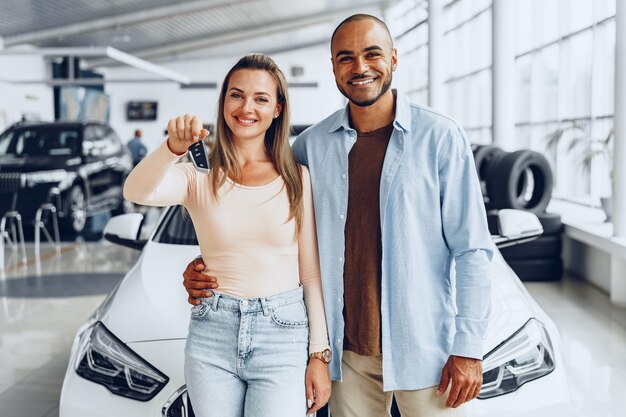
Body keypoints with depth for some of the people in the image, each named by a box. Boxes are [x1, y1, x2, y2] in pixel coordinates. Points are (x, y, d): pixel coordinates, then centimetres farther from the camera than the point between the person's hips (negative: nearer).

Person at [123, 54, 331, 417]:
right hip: (212, 336, 1)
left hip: (284, 335, -1)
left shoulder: (298, 179, 2)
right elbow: (137, 192, -19)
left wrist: (320, 353, 1)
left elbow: (312, 273, 4)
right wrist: (173, 148, -37)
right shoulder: (200, 177, 1)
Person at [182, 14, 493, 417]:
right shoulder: (313, 144, 4)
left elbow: (472, 249, -5)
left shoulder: (439, 136, -5)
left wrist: (469, 347, -9)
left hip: (424, 349, -3)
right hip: (349, 349, 3)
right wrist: (208, 266, -2)